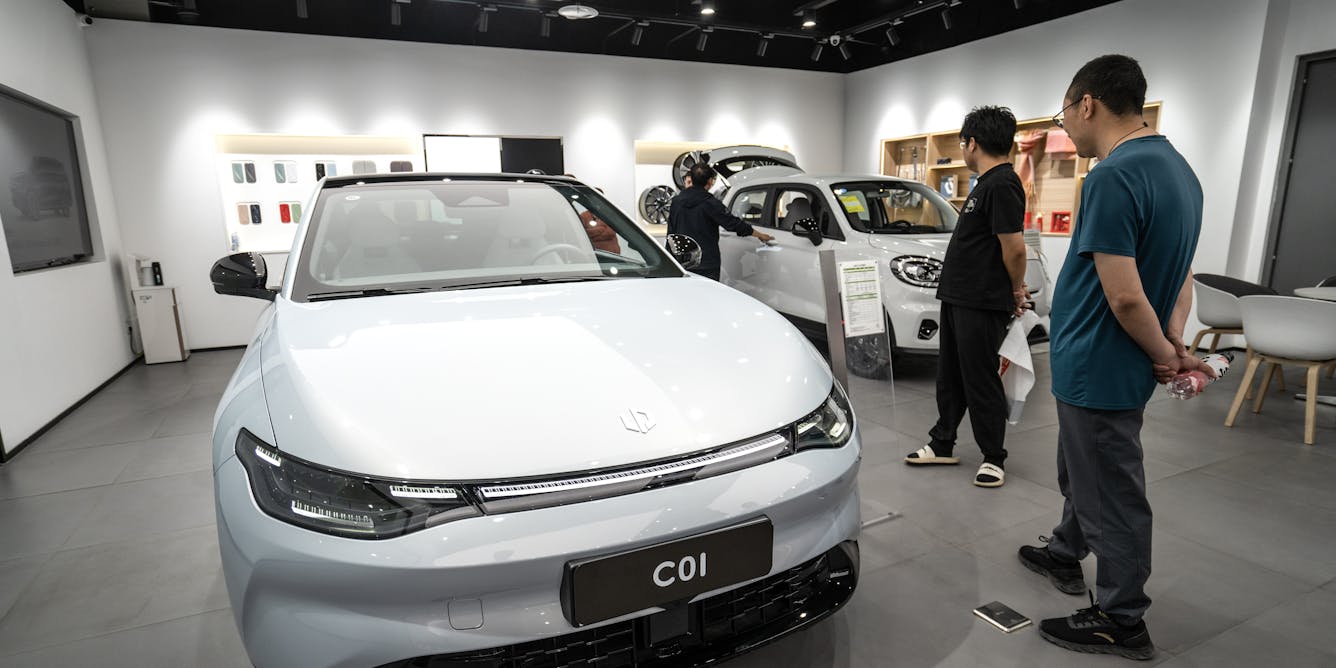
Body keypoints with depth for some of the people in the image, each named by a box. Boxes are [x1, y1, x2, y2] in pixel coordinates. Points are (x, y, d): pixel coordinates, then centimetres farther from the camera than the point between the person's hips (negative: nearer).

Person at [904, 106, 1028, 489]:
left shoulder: (1001, 185, -17)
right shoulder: (988, 183, 15)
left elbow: (1014, 248, -20)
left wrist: (1015, 291, -5)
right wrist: (1013, 289, 18)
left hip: (983, 305, -10)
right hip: (957, 298, 10)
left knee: (980, 381, 1)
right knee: (949, 376, 16)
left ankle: (994, 458, 16)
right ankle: (942, 446, 28)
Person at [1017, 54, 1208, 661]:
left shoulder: (1112, 177, -23)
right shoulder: (1177, 167, 9)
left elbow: (1125, 297, -26)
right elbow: (1178, 275, 13)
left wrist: (1163, 354, -10)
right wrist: (1174, 345, 2)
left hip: (1098, 367, -10)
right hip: (1112, 367, 10)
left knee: (1111, 494, 5)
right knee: (1083, 470, 25)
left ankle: (1121, 622, 23)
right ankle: (1064, 555, 46)